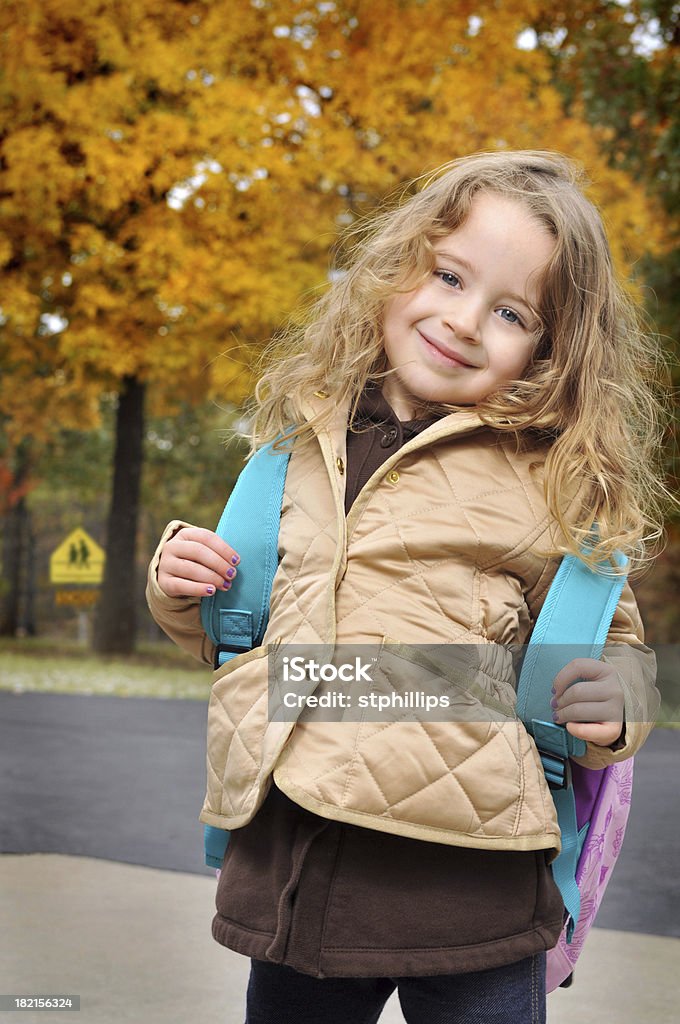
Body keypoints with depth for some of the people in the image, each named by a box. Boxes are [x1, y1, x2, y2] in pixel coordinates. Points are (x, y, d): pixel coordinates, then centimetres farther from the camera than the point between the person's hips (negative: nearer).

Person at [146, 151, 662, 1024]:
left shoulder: (556, 477, 1)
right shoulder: (304, 438, 12)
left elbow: (608, 643, 10)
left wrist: (616, 701, -11)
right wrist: (183, 590, 5)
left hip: (462, 878, -3)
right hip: (281, 865, 4)